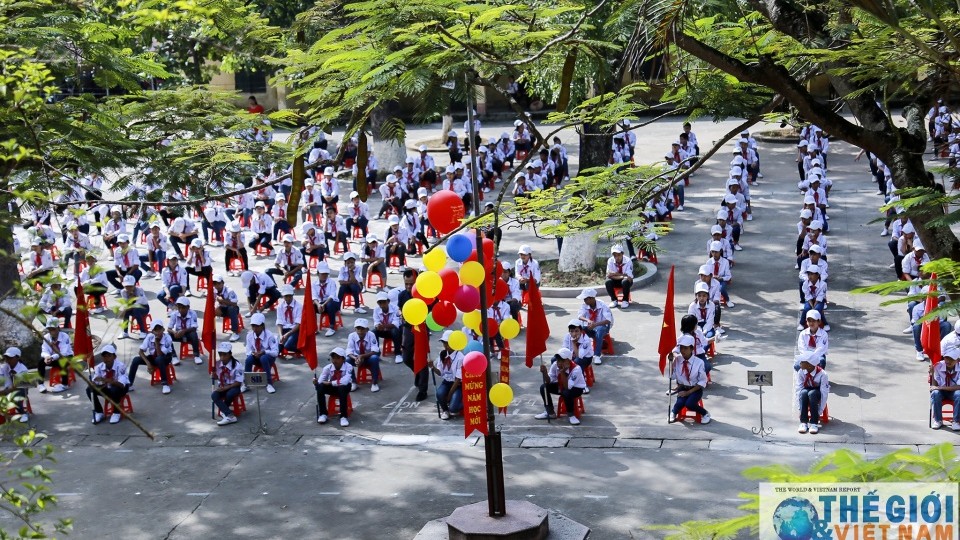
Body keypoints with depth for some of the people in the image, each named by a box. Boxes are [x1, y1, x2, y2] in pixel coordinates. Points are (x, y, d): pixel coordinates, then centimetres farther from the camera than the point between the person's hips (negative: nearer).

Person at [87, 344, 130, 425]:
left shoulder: (120, 366, -29)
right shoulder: (99, 367, -15)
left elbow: (121, 384, -40)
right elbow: (94, 383, -19)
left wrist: (106, 380, -53)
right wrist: (93, 383, -44)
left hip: (120, 387, -4)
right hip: (106, 388, 4)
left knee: (114, 390, -37)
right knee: (89, 389, -17)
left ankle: (116, 412, -11)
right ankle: (99, 412, 1)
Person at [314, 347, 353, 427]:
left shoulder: (348, 367, -23)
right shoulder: (327, 368, -15)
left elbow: (345, 381, -38)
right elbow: (320, 382, -17)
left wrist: (330, 383, -33)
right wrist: (316, 383, -41)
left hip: (344, 388, -3)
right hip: (332, 388, 3)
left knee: (342, 387, -38)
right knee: (320, 387, -27)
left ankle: (343, 416, -32)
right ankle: (323, 414, -15)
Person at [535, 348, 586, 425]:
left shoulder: (576, 369, -33)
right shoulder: (555, 365, -18)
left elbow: (567, 387, -36)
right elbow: (549, 381, -13)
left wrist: (562, 372, -42)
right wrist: (545, 373, -33)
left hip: (577, 388, -6)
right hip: (562, 385, 6)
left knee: (566, 393, -38)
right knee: (543, 387, -12)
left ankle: (571, 415, -12)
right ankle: (550, 412, 4)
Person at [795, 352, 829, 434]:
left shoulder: (822, 374, -25)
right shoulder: (801, 372, -16)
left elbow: (824, 394, -23)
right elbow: (798, 390, -17)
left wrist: (819, 412, -26)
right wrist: (800, 408, -25)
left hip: (817, 393, -2)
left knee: (812, 393, -37)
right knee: (804, 393, -34)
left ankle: (814, 423, -34)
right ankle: (803, 422, -34)